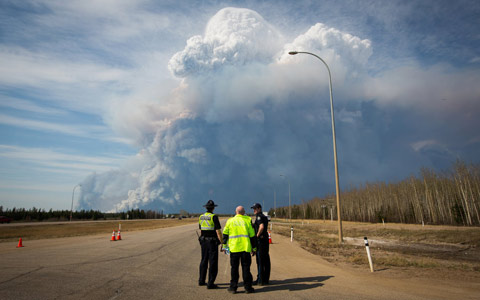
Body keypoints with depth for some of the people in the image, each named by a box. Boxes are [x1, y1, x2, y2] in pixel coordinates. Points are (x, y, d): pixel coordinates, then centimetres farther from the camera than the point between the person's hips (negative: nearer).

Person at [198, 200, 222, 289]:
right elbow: (218, 231, -18)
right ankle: (210, 283, 2)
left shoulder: (201, 217, 6)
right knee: (213, 263, 0)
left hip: (203, 241, 7)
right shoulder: (214, 217, -15)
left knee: (204, 261, 19)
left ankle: (201, 280, 29)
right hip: (212, 242, -7)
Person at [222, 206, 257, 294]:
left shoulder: (230, 221, 6)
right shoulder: (248, 220, 3)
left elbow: (225, 234, 9)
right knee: (246, 267, 8)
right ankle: (247, 287, 11)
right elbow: (252, 235, 3)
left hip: (234, 248, 1)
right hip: (245, 248, -1)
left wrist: (224, 246, 18)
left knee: (234, 268, 10)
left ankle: (233, 287, 14)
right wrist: (254, 248, 9)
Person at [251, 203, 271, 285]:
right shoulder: (264, 217, 16)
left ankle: (260, 280, 3)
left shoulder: (259, 216, -13)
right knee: (266, 260, 11)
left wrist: (257, 235, -17)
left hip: (260, 241, -9)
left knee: (260, 261, -2)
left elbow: (261, 227, -29)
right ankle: (266, 279, 19)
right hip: (265, 240, 9)